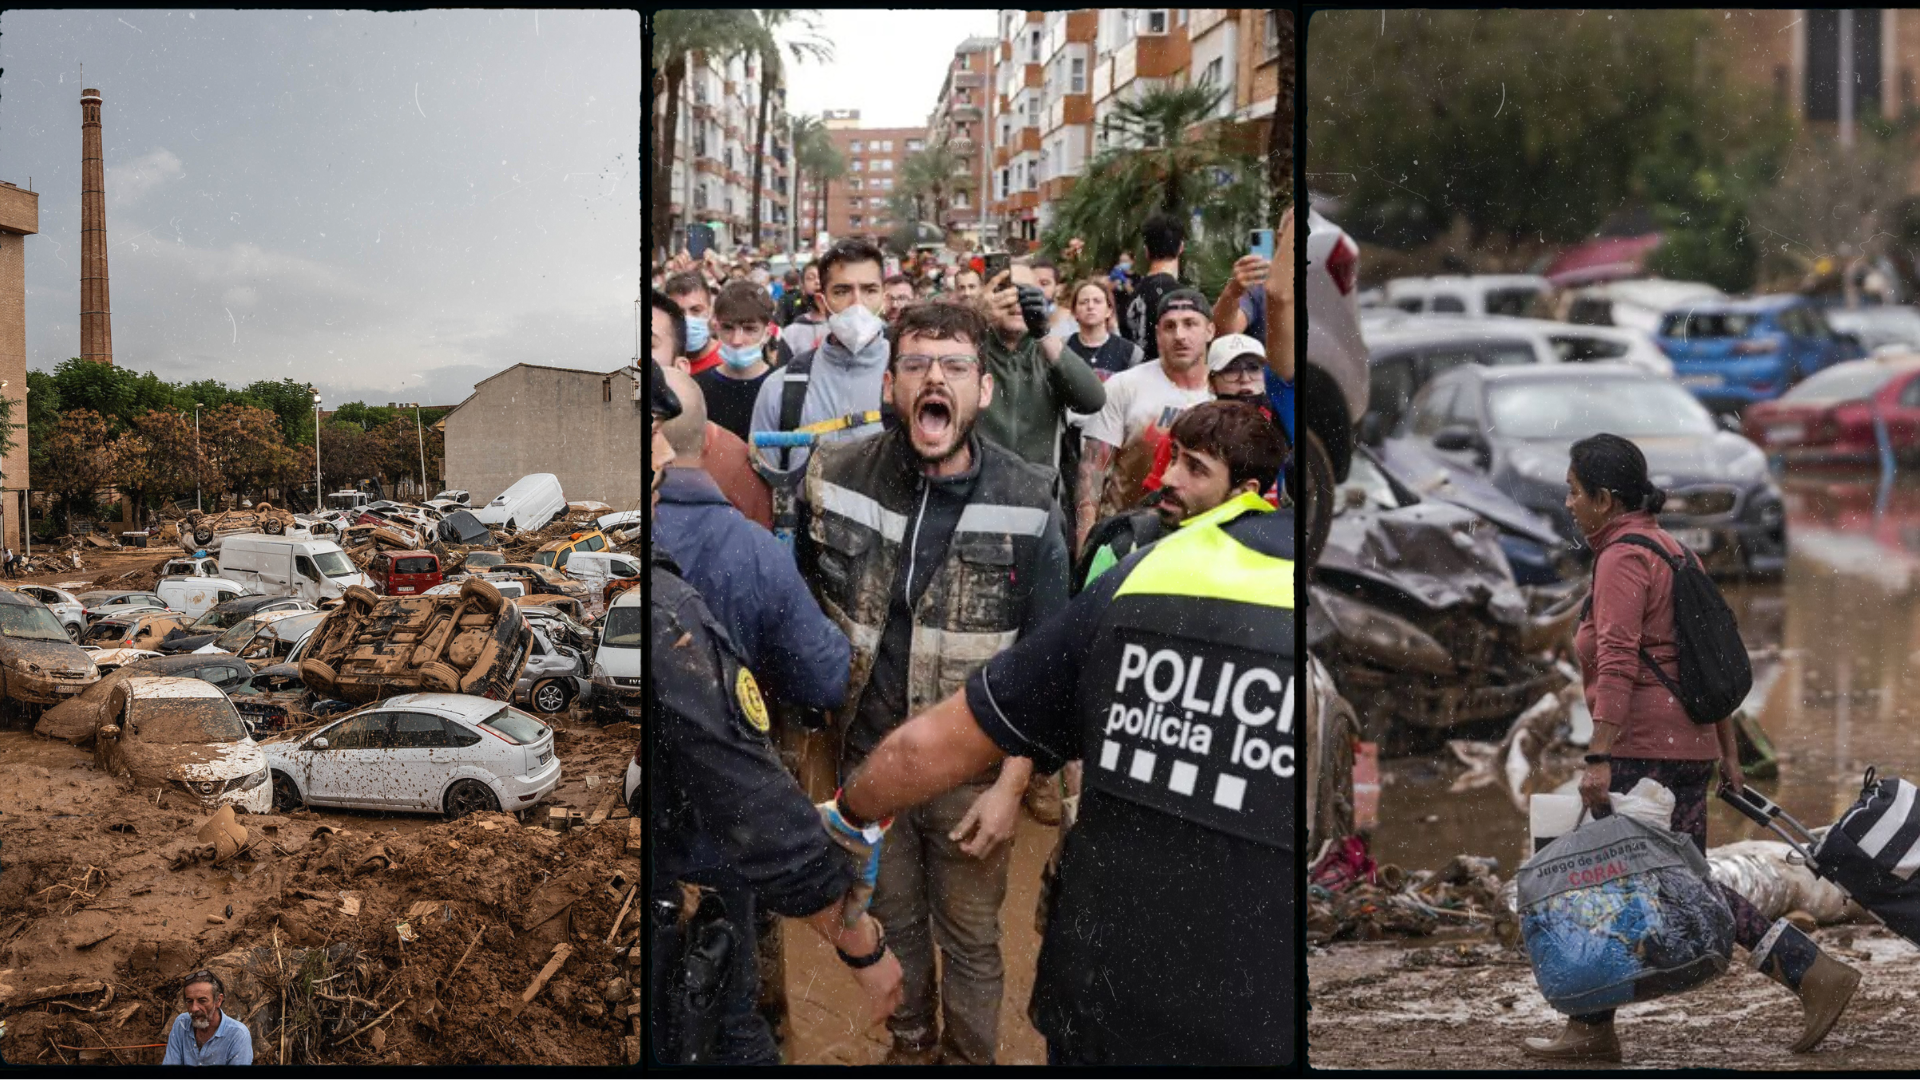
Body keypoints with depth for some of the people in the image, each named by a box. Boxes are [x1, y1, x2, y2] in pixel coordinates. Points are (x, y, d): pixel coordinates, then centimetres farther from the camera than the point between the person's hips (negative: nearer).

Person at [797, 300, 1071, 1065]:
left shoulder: (1027, 504, -15)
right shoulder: (834, 478, -10)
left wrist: (1013, 782, -13)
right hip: (867, 756, 3)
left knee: (970, 937, 14)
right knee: (891, 917, 22)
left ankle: (970, 1060, 38)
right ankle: (909, 1046, 47)